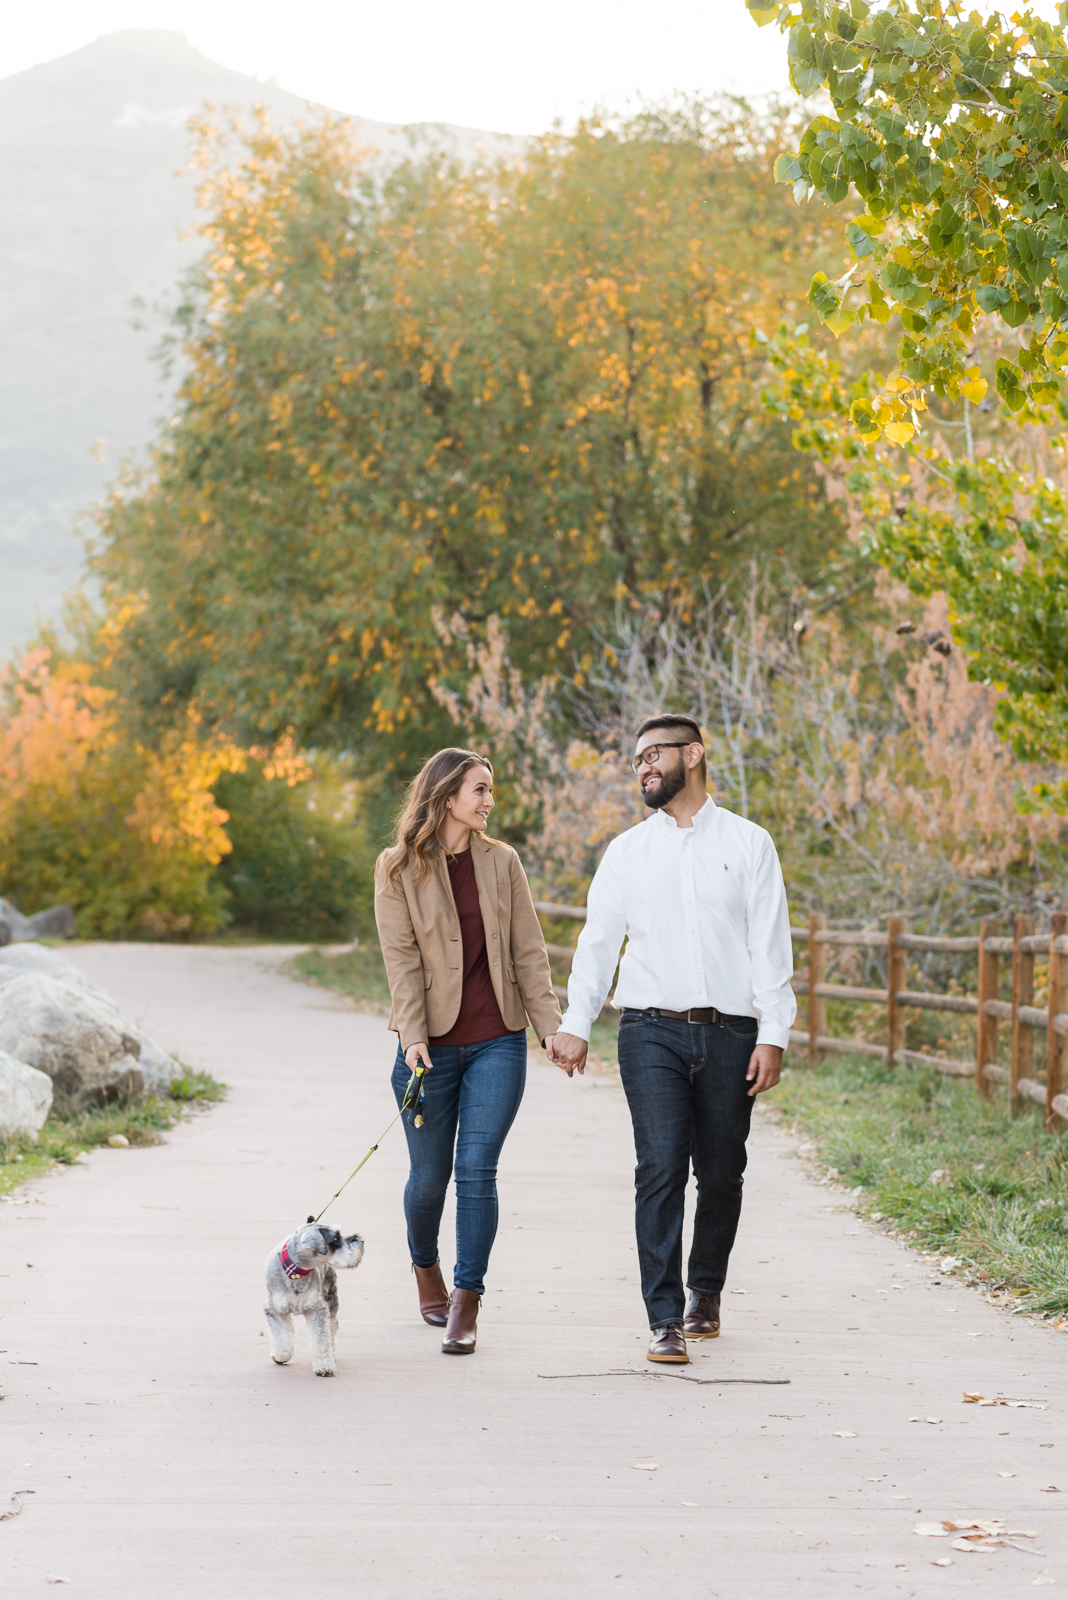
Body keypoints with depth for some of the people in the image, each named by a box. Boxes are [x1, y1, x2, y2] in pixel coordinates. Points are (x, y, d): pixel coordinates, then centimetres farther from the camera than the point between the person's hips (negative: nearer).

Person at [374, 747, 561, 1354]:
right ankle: (426, 1266, 37)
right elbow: (402, 959, -6)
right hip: (432, 1043, -1)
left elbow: (528, 952, 7)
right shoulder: (399, 869, -1)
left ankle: (466, 1304, -3)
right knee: (430, 1176, 8)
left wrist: (551, 1025, 0)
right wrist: (413, 1037, -15)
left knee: (477, 1171, -8)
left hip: (498, 1041, 1)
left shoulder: (502, 861, 6)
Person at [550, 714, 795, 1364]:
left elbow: (771, 944, 2)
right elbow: (598, 940, 9)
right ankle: (667, 1321, -10)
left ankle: (705, 1292, 30)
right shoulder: (627, 852, 11)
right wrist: (576, 1025, -3)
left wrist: (773, 1036, -6)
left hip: (729, 1034, 0)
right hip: (652, 1033, 0)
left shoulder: (748, 844, 5)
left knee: (721, 1173, 7)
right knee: (661, 1170, -10)